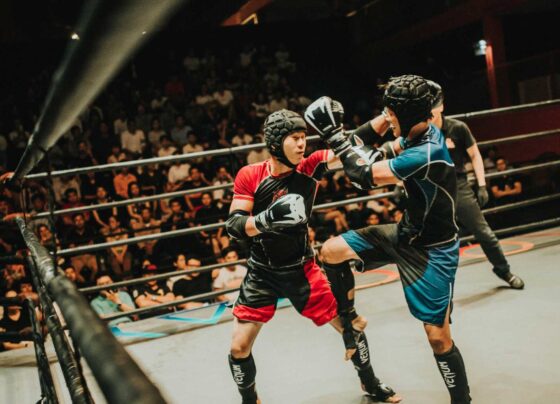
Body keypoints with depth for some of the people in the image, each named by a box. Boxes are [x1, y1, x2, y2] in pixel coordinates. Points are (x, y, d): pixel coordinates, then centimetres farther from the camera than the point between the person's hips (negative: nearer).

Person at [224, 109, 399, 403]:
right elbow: (233, 227, -18)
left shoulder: (309, 167, -10)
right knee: (239, 348, -3)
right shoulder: (249, 176, -13)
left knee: (351, 325, 7)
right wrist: (268, 218, -35)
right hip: (261, 274, -1)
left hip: (301, 270, 1)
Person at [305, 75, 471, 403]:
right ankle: (349, 319, 23)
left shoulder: (426, 154, -32)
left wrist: (333, 133, -19)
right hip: (405, 232, 9)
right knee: (332, 251, 3)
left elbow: (366, 175, -27)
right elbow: (383, 155, 13)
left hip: (432, 251, -8)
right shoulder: (420, 132, -4)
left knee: (438, 336, -4)